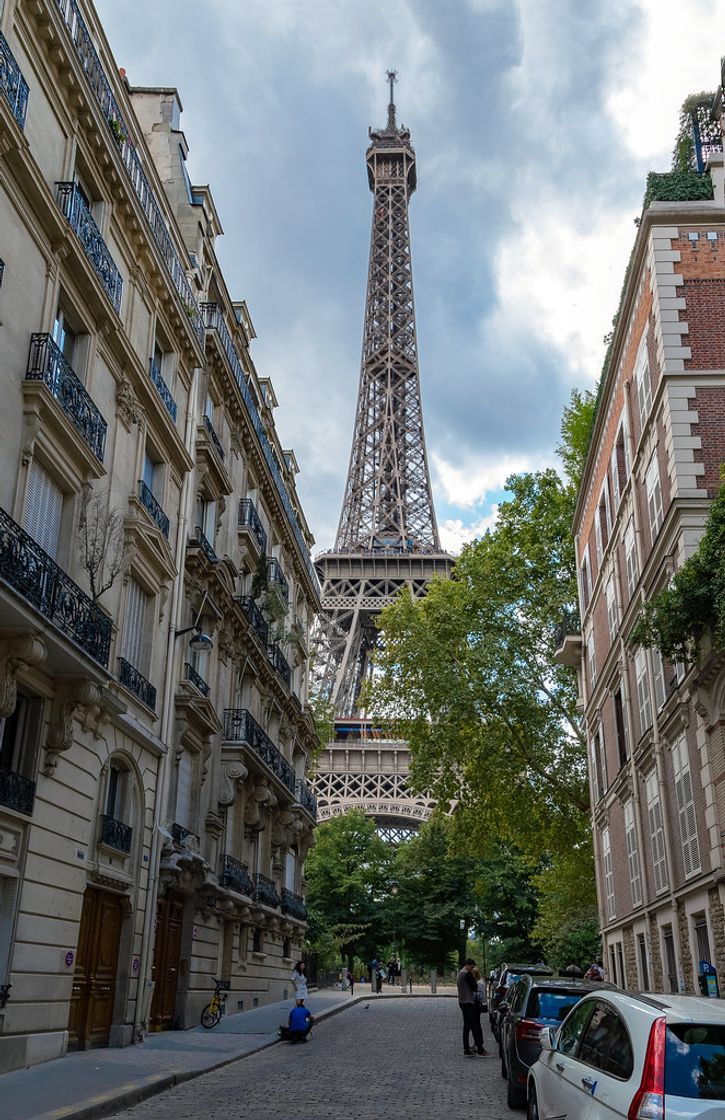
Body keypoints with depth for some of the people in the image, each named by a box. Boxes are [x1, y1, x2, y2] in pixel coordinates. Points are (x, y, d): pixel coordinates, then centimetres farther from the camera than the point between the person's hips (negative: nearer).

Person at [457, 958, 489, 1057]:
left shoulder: (459, 974, 17)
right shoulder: (467, 974, -15)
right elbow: (475, 988, -14)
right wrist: (474, 978, 0)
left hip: (462, 1002, 10)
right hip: (468, 1003, -10)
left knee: (467, 1026, 12)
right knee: (474, 1026, -11)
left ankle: (466, 1049, 12)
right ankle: (480, 1050, -13)